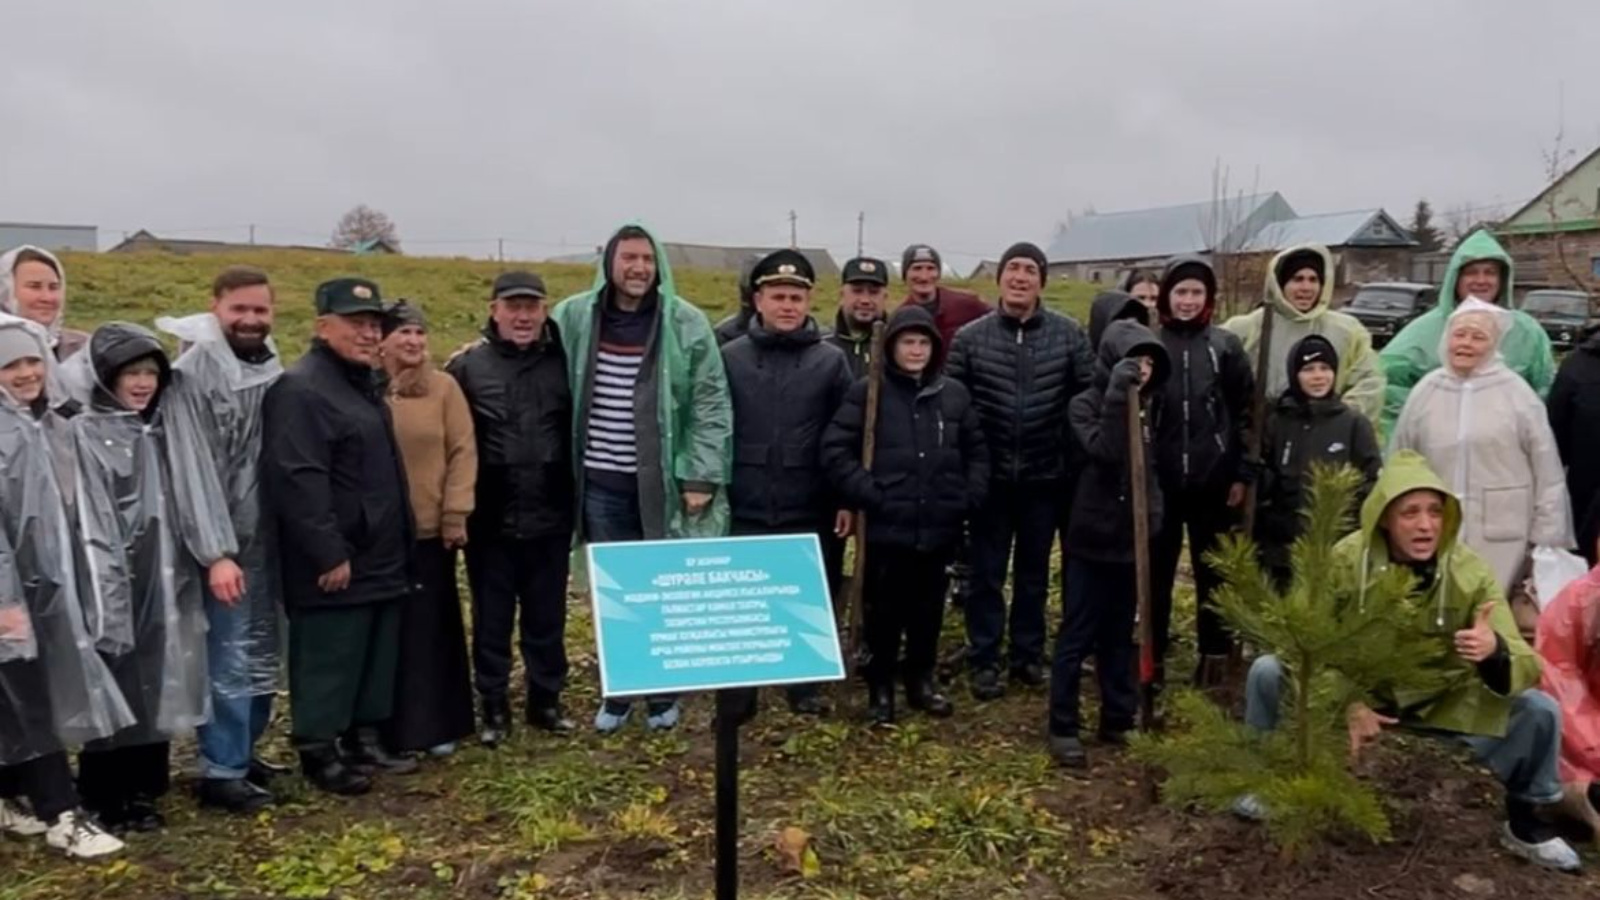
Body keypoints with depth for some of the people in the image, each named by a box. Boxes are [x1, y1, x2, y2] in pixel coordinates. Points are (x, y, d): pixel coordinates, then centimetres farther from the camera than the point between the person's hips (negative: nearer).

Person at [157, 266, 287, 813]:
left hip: (272, 539, 7)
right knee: (229, 661, -2)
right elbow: (192, 468, -16)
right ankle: (220, 771, 11)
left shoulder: (274, 369, 7)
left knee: (264, 657, 16)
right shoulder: (194, 372, -11)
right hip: (228, 544, -6)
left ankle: (243, 752, 31)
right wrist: (215, 552, -19)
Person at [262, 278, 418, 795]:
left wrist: (400, 543, 21)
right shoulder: (301, 389, -16)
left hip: (381, 558, 10)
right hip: (336, 563, -10)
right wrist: (328, 553, -24)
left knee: (377, 659, 16)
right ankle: (319, 753, 12)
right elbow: (296, 479, -24)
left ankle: (364, 740, 28)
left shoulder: (366, 382, 16)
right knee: (328, 662, 0)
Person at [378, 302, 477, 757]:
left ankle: (437, 724, 19)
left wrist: (455, 514, -5)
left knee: (433, 627, 8)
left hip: (431, 529, 1)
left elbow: (463, 452, 0)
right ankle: (390, 728, 18)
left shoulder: (443, 387, 1)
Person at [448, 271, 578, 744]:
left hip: (550, 518, 1)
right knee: (492, 619, 10)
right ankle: (494, 707, 24)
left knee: (547, 616, 13)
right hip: (491, 521, -1)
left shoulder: (564, 363, 1)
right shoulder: (468, 367, -2)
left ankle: (545, 701, 28)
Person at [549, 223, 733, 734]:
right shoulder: (575, 318, 0)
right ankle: (617, 692, 28)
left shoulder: (686, 324, -5)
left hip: (661, 484, -2)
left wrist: (701, 476, -10)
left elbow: (710, 405, -6)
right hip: (601, 484, 2)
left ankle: (663, 693, 27)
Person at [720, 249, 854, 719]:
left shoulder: (831, 360, 1)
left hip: (809, 509, 0)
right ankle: (738, 690, 22)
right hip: (744, 507, 0)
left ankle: (805, 685, 27)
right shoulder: (730, 357, 2)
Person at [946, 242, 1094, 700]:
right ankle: (984, 660, 19)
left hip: (1045, 475, 1)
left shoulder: (1069, 335, -3)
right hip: (990, 476, -1)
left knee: (1034, 572, 14)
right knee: (986, 573, 7)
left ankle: (1028, 655, 28)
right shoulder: (970, 337, -4)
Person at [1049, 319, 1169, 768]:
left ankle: (1117, 720, 23)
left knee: (1120, 636, 14)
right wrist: (1118, 397, -27)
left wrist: (1154, 514, 12)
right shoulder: (1087, 404, -8)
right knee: (1077, 636, 0)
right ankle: (1063, 728, 6)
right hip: (1092, 537, -6)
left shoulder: (1147, 405, 10)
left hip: (1132, 537, 6)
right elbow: (1104, 451, -25)